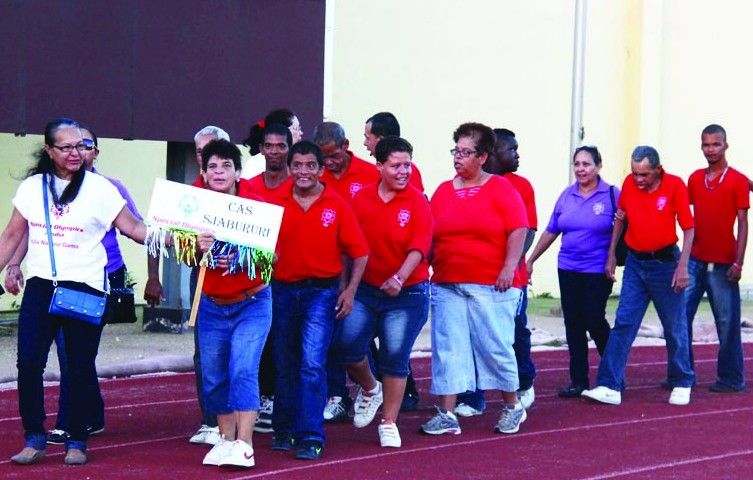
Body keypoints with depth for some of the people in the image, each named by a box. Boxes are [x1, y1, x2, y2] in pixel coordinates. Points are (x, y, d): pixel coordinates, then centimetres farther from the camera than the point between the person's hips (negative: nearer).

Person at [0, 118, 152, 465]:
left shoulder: (99, 188, -2)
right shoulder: (32, 187, 8)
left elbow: (132, 227, -4)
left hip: (84, 287, -3)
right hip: (40, 285, 3)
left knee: (80, 367, 2)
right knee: (28, 362, -5)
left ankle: (77, 441, 13)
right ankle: (33, 439, 7)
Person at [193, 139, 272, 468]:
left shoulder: (254, 205, -12)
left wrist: (240, 258, -31)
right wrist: (198, 248, -30)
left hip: (252, 304, -3)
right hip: (212, 305, 4)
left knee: (243, 370, -15)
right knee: (213, 376, 7)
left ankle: (244, 445, -15)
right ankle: (226, 438, 22)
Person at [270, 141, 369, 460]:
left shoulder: (337, 205, -3)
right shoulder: (276, 204, 2)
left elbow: (359, 251, -1)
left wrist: (350, 290, -6)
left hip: (321, 292, -3)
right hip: (283, 290, 3)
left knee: (312, 364, -11)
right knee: (285, 365, 12)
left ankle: (311, 437, -9)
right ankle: (284, 430, 25)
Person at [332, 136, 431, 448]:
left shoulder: (417, 203, -7)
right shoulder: (361, 199, 2)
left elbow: (419, 247, -15)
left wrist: (400, 278, -31)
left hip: (406, 294, -3)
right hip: (365, 289, 3)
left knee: (395, 358, 0)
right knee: (346, 343, -10)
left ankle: (389, 424, 16)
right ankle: (369, 389, 22)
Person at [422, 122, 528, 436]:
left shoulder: (501, 189, 0)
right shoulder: (443, 192, 12)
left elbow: (518, 231, -5)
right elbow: (428, 236, 14)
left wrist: (509, 267, -14)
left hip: (490, 287, -4)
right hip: (446, 286, 4)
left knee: (495, 346, 1)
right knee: (447, 348, 0)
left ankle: (512, 407, 20)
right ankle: (447, 415, 4)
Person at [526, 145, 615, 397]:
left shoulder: (612, 195, -4)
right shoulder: (567, 195, 9)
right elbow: (551, 231, 15)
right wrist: (530, 260, 16)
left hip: (598, 271, -5)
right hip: (568, 269, 5)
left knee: (594, 320, -7)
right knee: (573, 323, 5)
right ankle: (579, 381, 12)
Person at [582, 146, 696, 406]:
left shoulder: (675, 186, -11)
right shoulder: (629, 183, -2)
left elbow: (688, 228, -9)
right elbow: (620, 218, 12)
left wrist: (682, 266, -15)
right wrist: (611, 255, 11)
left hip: (665, 262, -3)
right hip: (635, 263, 3)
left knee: (675, 328, 8)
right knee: (623, 323, -2)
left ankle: (682, 384, 24)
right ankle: (610, 387, -4)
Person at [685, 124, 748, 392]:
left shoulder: (737, 181, -2)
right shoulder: (695, 179, 11)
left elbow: (742, 224, -4)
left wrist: (738, 263, -10)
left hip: (723, 264, -4)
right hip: (695, 260, 4)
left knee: (727, 322, 1)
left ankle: (731, 379, 10)